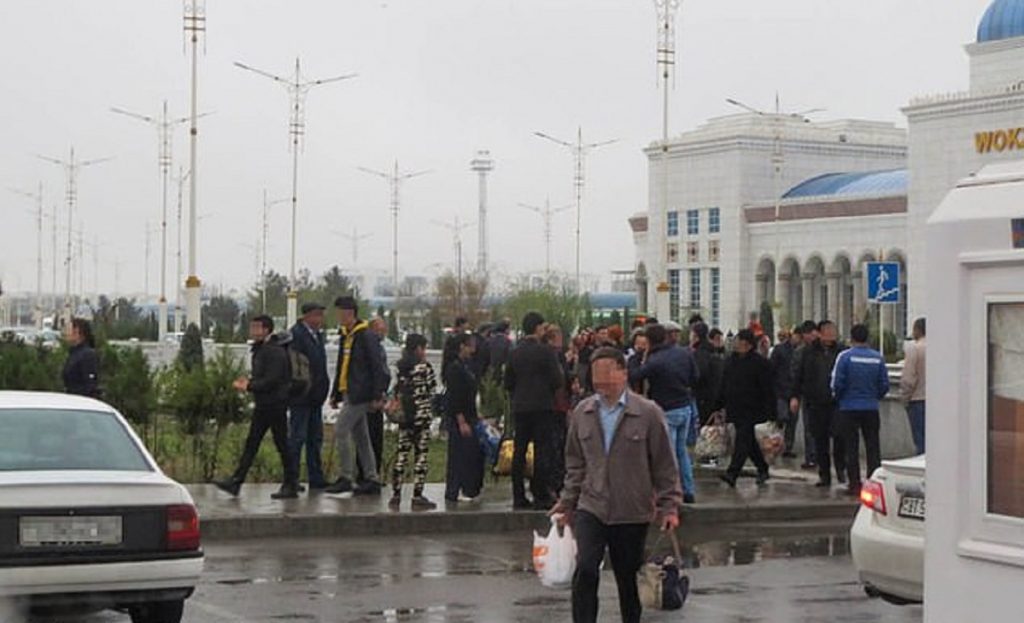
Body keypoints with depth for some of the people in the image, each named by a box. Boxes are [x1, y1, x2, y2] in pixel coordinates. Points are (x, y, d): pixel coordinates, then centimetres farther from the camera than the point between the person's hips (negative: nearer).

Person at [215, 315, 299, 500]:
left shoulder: (275, 351, -16)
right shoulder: (260, 350, 13)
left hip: (275, 404, -10)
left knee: (282, 444, -2)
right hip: (263, 405, 10)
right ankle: (236, 482, 8)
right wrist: (249, 380, 1)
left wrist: (249, 386, -18)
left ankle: (291, 485, 6)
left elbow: (272, 380, -22)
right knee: (251, 443, 8)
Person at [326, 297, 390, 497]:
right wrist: (336, 394, 19)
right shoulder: (346, 336, 15)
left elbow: (377, 367, -15)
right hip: (349, 394, 9)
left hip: (360, 394, -9)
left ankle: (346, 478, -6)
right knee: (360, 436, 10)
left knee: (341, 430, -12)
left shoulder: (366, 336, -12)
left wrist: (377, 396, -19)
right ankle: (372, 480, 15)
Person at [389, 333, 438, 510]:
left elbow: (397, 391, 7)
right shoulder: (424, 367, -9)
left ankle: (395, 495, 10)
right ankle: (417, 497, -2)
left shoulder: (400, 367, 7)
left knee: (402, 454, 9)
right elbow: (431, 390, -6)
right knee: (421, 455, -1)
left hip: (404, 416, 6)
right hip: (421, 415, -5)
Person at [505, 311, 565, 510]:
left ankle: (519, 497, 8)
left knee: (519, 451, 7)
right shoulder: (545, 352, -10)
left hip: (520, 408, 5)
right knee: (542, 451, -1)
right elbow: (557, 381, -11)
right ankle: (541, 496, -3)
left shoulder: (514, 353, 6)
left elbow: (508, 383, 9)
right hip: (542, 406, -5)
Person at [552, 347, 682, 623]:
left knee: (628, 577, 10)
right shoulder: (582, 413, 4)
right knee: (585, 571, -15)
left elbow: (664, 464, -2)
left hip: (633, 512, -2)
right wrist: (567, 502, 13)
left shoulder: (648, 413, -6)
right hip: (590, 508, 2)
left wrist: (669, 506, -4)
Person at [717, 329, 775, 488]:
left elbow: (767, 390, -9)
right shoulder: (730, 360, 12)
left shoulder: (760, 363, -8)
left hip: (751, 409, -7)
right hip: (735, 408, 7)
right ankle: (762, 470, 28)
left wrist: (769, 412, -13)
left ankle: (732, 473, -20)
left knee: (743, 440, -13)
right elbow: (724, 385, 18)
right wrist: (720, 405, 15)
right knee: (749, 440, 15)